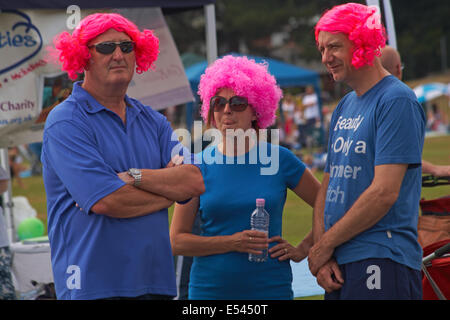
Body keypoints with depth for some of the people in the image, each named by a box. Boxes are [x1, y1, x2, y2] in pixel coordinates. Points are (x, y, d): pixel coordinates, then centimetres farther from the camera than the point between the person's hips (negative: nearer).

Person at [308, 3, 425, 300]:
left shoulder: (397, 100, -10)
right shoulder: (344, 108, 16)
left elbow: (385, 192, -17)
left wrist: (324, 245, -9)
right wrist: (321, 258, -1)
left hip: (381, 263, -8)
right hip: (338, 264, 8)